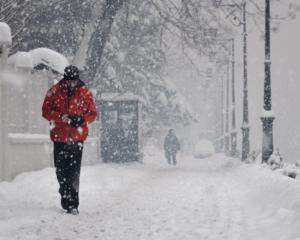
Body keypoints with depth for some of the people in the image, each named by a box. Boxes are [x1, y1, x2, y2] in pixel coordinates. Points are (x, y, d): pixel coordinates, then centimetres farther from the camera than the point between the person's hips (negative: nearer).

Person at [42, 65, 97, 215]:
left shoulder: (85, 93, 3)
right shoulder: (54, 92, 3)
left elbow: (93, 114, 7)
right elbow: (46, 111, 1)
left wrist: (82, 119, -13)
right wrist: (62, 117, -14)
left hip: (77, 137, -2)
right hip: (59, 136, 2)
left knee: (74, 171, -9)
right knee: (61, 170, 7)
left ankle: (72, 204, -10)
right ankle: (66, 199, 24)